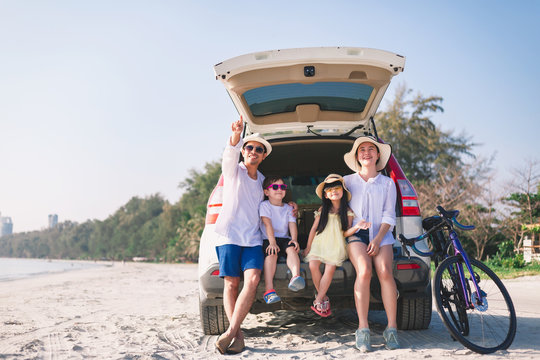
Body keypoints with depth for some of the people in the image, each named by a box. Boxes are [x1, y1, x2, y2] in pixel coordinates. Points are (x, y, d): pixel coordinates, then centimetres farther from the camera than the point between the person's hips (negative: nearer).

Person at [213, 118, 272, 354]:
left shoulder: (262, 180, 21)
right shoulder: (233, 170, 7)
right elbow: (230, 152, -15)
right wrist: (236, 135, -37)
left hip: (253, 237, 3)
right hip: (229, 234, -3)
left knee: (252, 280, -17)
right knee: (231, 283, -6)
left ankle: (230, 332, -16)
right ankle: (238, 335, -2)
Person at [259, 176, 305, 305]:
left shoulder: (288, 208, 16)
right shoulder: (264, 205, 3)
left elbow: (292, 225, 3)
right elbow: (268, 224, -11)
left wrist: (294, 239, -18)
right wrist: (272, 242, -24)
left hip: (284, 238, 3)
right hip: (267, 239, -3)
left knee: (291, 249, -31)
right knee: (271, 254, -34)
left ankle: (295, 277, -55)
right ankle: (269, 290, -42)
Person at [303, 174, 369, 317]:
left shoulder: (347, 212, 2)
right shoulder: (322, 210, 6)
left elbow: (345, 233, -1)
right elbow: (314, 229, 10)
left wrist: (357, 227, -20)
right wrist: (308, 247, 8)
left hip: (336, 246, -1)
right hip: (319, 243, 2)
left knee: (330, 269, -21)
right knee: (313, 266, -20)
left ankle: (318, 301, -12)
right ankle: (324, 298, -5)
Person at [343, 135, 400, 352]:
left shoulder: (387, 183, 16)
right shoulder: (348, 181, 17)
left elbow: (389, 216, 8)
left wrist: (377, 239, -7)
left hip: (381, 235, 1)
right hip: (356, 234, 0)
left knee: (385, 271, -26)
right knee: (364, 271, -28)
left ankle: (391, 328, -22)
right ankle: (363, 329, -27)